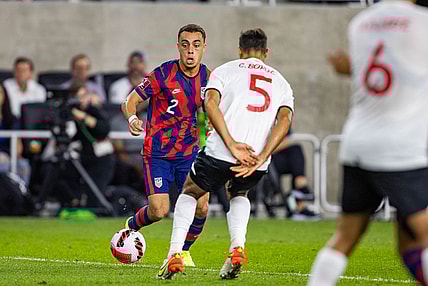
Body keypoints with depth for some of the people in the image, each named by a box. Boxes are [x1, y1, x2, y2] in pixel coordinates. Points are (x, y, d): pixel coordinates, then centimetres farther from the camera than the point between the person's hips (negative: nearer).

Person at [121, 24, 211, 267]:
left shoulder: (207, 78, 0)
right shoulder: (163, 74, -13)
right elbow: (130, 101, -11)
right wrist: (132, 119, -32)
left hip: (189, 153, 4)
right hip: (157, 153, -4)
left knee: (201, 208, -10)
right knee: (159, 211, -13)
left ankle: (183, 251, 18)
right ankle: (130, 227, 22)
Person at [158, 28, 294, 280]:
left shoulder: (225, 70, 14)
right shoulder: (281, 82, 21)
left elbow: (211, 103, -6)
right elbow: (285, 119, 1)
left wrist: (231, 144, -14)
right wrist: (261, 158, -8)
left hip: (220, 153, -2)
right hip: (256, 161, 2)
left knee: (190, 193, 25)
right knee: (239, 195, 35)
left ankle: (175, 254, 9)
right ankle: (237, 247, 9)